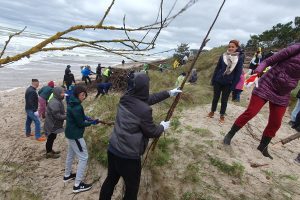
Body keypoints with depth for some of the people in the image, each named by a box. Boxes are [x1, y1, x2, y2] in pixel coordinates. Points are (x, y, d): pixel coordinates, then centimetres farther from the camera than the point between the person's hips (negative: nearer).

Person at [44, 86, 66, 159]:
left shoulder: (58, 101, 6)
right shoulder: (54, 103, -28)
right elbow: (57, 115, -29)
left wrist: (65, 114, 5)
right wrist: (66, 117, -23)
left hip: (54, 124, 10)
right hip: (52, 125, -10)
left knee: (52, 138, 22)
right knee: (50, 138, 6)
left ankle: (50, 150, 38)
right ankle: (48, 153, 22)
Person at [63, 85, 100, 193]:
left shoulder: (73, 104, 5)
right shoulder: (76, 107, -26)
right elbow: (81, 123, -22)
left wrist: (87, 118, 2)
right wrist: (93, 122, -10)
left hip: (70, 133, 10)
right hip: (75, 135, -10)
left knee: (71, 154, 25)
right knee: (83, 158, -2)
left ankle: (67, 175, 44)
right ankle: (78, 185, 6)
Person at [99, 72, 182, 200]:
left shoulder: (125, 99, -4)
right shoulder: (144, 110, -26)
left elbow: (148, 99, 10)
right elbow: (152, 132, -12)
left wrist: (168, 93, 18)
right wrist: (162, 126, 9)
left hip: (112, 150, 7)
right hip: (129, 156, -7)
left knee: (110, 180, 27)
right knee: (132, 188, 18)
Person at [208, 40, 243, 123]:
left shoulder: (239, 59, -5)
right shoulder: (222, 56, -2)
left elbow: (238, 73, -5)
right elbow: (217, 68, 3)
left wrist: (233, 85, -9)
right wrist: (213, 80, 1)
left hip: (228, 83, -1)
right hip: (218, 81, 1)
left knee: (224, 100, 9)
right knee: (215, 97, 12)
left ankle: (222, 116, 22)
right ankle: (212, 112, 29)